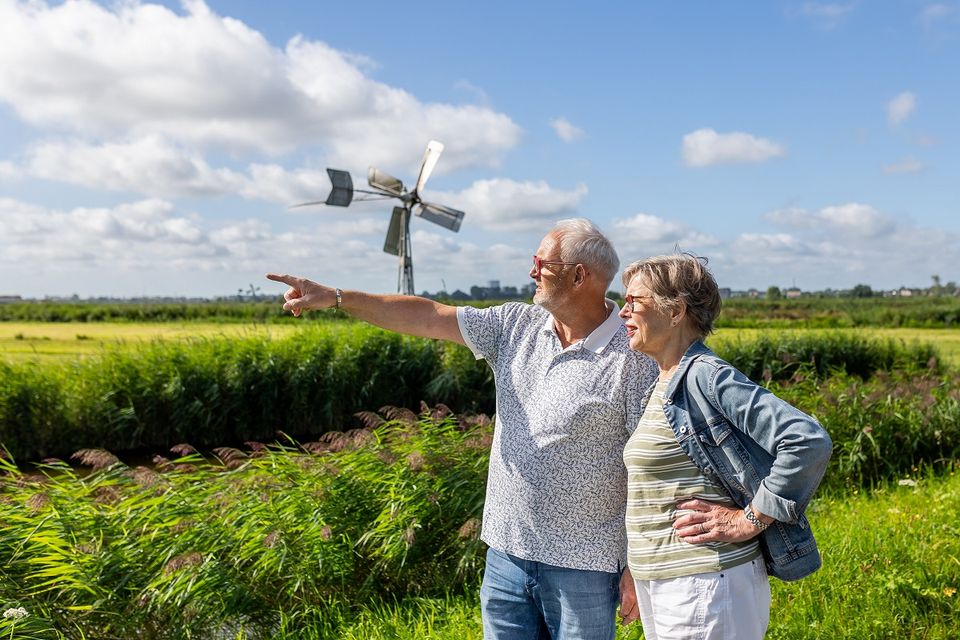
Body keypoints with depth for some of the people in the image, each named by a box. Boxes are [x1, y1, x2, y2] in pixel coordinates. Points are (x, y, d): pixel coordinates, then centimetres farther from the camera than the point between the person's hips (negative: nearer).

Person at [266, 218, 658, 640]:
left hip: (582, 567, -5)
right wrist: (336, 298, 0)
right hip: (506, 553, 5)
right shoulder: (517, 325, 4)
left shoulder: (636, 356, -13)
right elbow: (427, 317, 4)